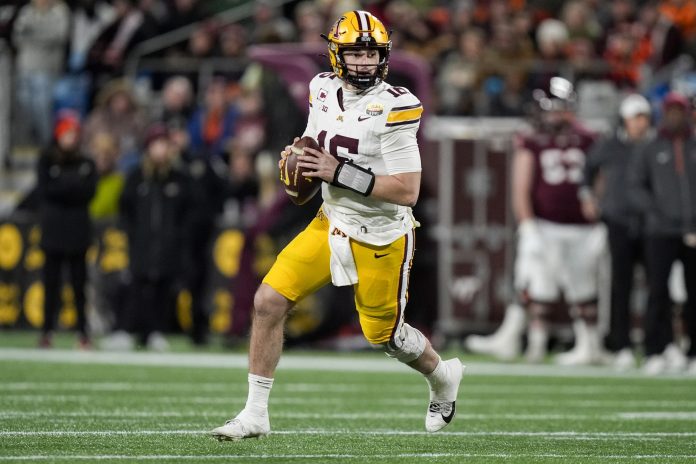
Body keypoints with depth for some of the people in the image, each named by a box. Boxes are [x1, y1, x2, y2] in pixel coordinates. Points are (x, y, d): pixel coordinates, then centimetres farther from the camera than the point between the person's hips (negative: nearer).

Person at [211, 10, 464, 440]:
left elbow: (407, 191, -24)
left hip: (380, 238, -5)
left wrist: (343, 173, -27)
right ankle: (256, 414, 1)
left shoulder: (393, 108, -21)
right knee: (269, 300, -8)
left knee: (384, 335, 10)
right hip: (331, 224, 5)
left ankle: (443, 376, 44)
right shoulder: (325, 91, -1)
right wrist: (296, 161, -5)